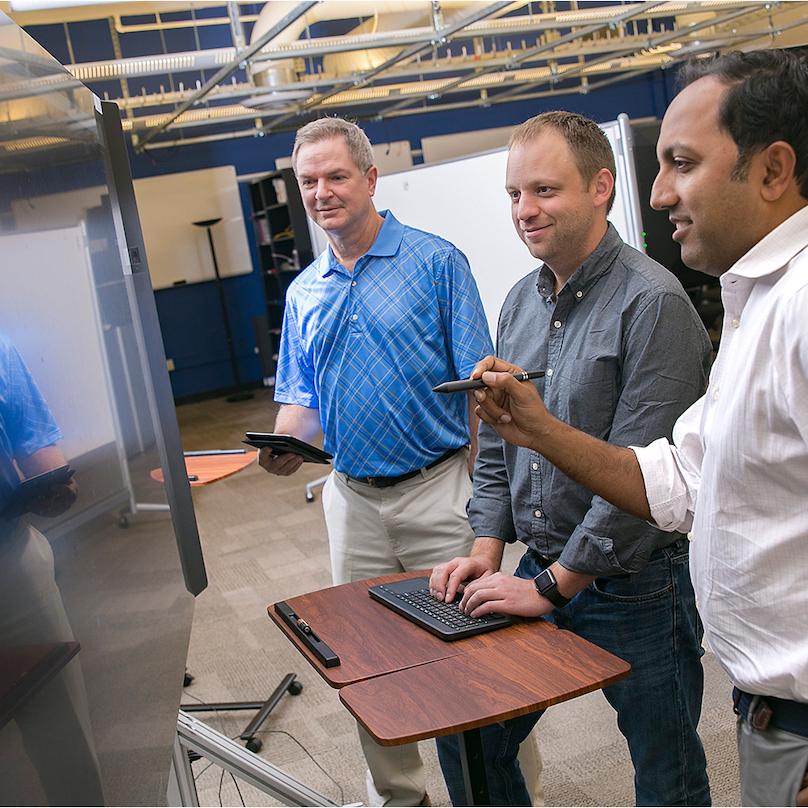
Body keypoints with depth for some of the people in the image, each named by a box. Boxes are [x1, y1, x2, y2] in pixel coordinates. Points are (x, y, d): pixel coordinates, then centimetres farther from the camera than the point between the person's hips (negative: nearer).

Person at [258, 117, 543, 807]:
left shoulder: (436, 262, -5)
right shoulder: (303, 292, 10)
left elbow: (478, 387, -8)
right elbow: (299, 399, 13)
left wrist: (483, 489, -13)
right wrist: (285, 446, -9)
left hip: (438, 490, -5)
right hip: (352, 499, 5)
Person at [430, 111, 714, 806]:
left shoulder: (652, 303, -17)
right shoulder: (521, 302, 8)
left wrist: (552, 588, -17)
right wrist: (487, 551, 4)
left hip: (638, 586, -6)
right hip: (541, 569, 7)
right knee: (465, 735, 14)